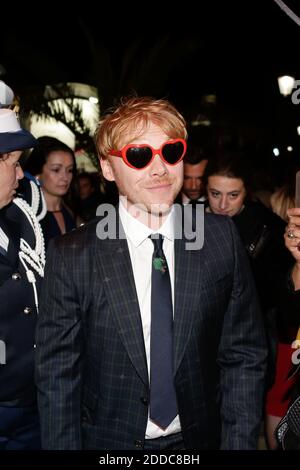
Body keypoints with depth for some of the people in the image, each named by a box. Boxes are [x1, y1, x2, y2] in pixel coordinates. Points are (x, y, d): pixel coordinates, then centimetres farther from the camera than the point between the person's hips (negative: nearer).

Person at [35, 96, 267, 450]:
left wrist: (239, 443, -10)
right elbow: (57, 378, -10)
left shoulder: (222, 238, -10)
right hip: (109, 441, -1)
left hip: (199, 437, 2)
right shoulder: (70, 257, -15)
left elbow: (243, 356, -6)